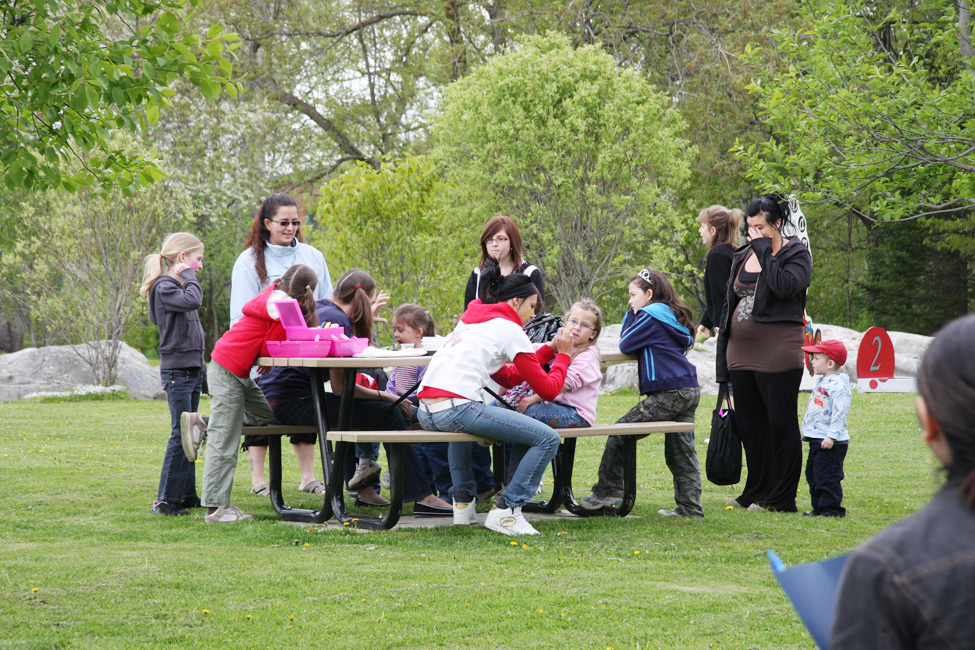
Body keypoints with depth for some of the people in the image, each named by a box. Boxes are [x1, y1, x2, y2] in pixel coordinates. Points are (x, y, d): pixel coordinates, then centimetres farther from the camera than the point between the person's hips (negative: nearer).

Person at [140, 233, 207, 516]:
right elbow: (192, 300, -30)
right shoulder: (164, 287, -11)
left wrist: (202, 368, 21)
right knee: (180, 434, -11)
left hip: (192, 370, 10)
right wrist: (189, 276, -13)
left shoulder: (178, 286, 18)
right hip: (176, 370, -10)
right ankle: (165, 499, -10)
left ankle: (186, 494, 16)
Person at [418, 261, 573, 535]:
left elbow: (508, 377, 33)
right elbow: (548, 389, 4)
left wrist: (549, 350, 35)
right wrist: (563, 354, 21)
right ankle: (506, 511, -4)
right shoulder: (509, 328, 4)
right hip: (455, 408, -9)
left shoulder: (469, 322, 28)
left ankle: (463, 502, 33)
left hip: (426, 412, 9)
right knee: (548, 439, -6)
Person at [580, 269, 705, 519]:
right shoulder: (672, 316, 21)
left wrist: (631, 314, 8)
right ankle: (690, 506, 10)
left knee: (620, 433, -3)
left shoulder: (650, 316, -6)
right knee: (682, 450, 11)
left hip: (669, 393, -9)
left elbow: (625, 345, -2)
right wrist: (635, 313, 19)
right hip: (690, 390, 9)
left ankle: (608, 491, 0)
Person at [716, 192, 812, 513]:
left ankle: (781, 499, 1)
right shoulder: (743, 255, 17)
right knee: (749, 424, 10)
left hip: (777, 351, -7)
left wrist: (764, 251, -16)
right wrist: (722, 330, 19)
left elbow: (786, 287, -22)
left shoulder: (796, 254, -2)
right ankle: (756, 492, 19)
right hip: (741, 351, 7)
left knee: (781, 424, -3)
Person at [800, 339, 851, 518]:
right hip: (816, 440, 11)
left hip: (831, 443, -11)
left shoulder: (839, 386, -17)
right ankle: (819, 506, 24)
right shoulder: (821, 382, 16)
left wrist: (832, 436, -27)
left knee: (827, 476, -9)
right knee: (813, 474, 16)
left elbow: (839, 413, -23)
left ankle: (831, 508, -4)